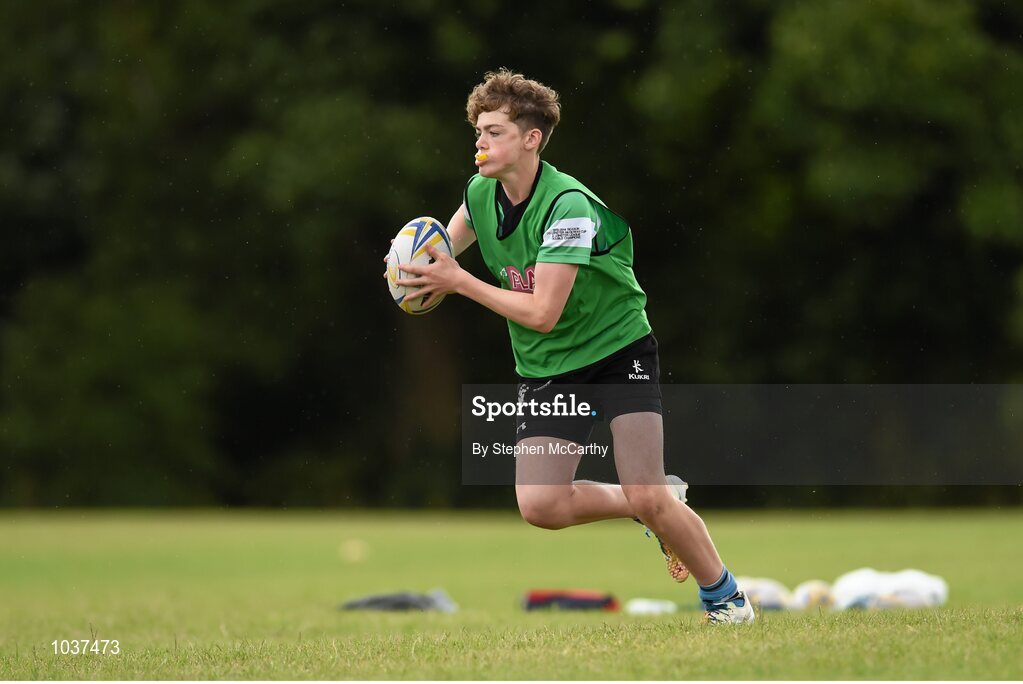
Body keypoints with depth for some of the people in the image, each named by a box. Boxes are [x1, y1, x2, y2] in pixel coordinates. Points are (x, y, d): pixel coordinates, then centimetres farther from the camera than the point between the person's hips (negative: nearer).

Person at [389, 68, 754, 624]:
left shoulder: (569, 205, -25)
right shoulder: (481, 194, -4)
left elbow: (541, 312, -29)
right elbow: (442, 254, 17)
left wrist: (459, 282, -26)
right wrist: (424, 275, -6)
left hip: (617, 349, -6)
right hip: (546, 370, 6)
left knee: (647, 499, -16)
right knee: (539, 505, -12)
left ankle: (725, 598, 8)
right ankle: (664, 505, 13)